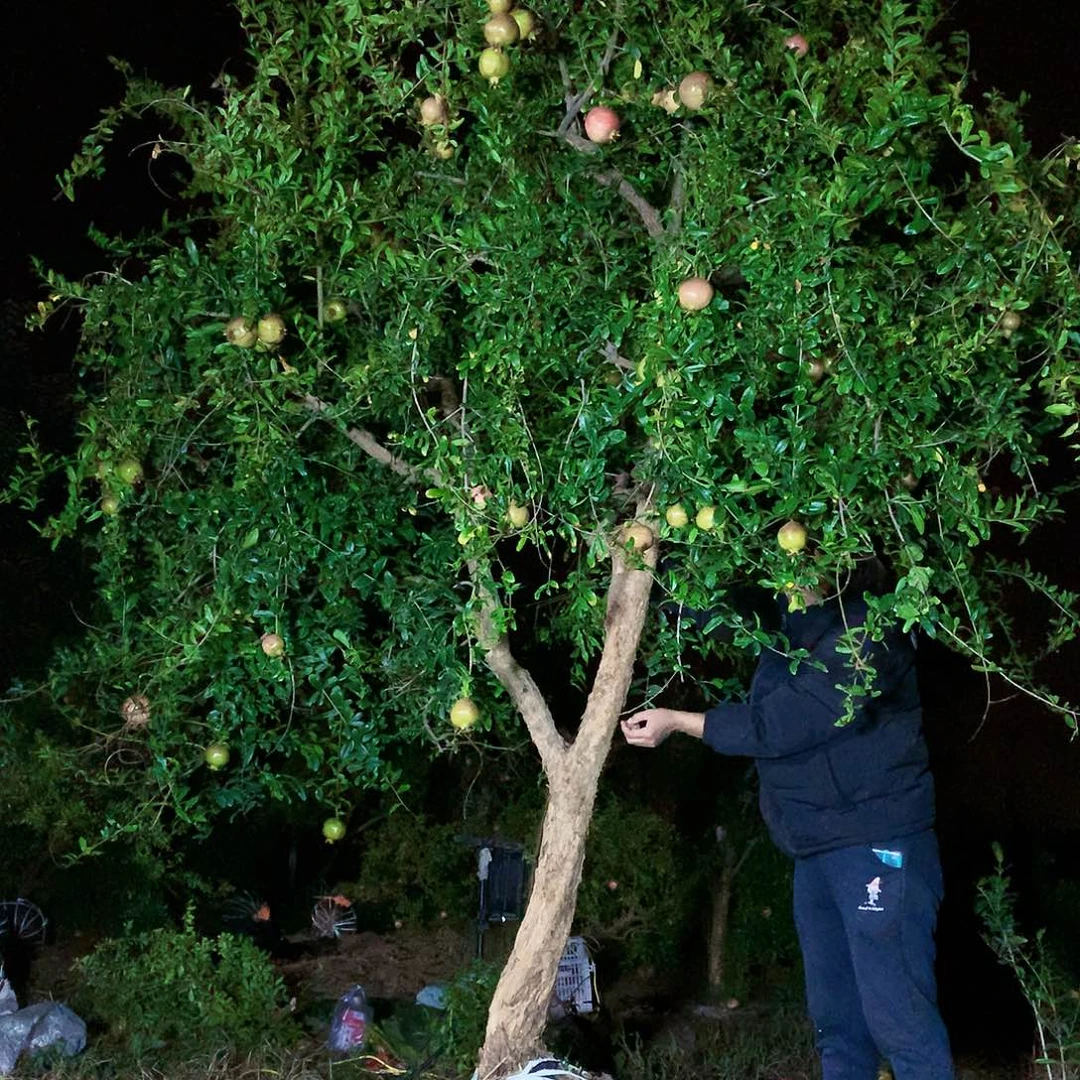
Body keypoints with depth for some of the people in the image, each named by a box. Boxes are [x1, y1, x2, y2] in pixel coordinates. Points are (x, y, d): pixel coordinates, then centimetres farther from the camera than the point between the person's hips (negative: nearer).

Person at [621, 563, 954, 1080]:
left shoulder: (865, 633, -17)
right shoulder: (788, 621, 10)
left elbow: (778, 723, -19)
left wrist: (677, 721, -11)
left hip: (877, 846, -9)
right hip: (817, 848, 9)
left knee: (898, 1018, -9)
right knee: (835, 1022, 13)